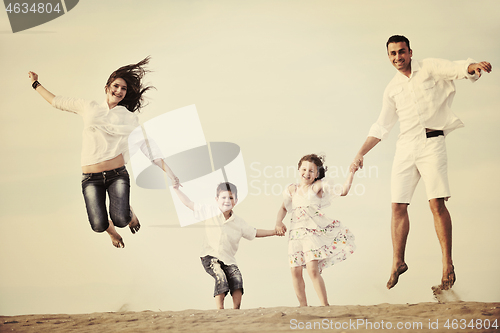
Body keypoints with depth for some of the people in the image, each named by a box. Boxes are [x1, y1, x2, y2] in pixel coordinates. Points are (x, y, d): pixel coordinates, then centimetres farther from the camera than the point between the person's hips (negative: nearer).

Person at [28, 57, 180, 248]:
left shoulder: (129, 118, 8)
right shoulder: (88, 107, 10)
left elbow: (147, 146, 7)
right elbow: (56, 102, 22)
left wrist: (168, 172, 1)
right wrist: (36, 84, 27)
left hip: (117, 175, -1)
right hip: (91, 178, 1)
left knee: (121, 220, -22)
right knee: (99, 225, -17)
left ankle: (129, 212, 18)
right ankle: (111, 231, 23)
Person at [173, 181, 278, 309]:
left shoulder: (239, 222, 6)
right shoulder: (210, 212, 1)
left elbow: (254, 233, 19)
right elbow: (189, 204, 5)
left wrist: (274, 232, 15)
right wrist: (177, 189, -1)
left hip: (228, 259, 3)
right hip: (210, 256, -2)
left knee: (237, 279, -18)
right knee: (220, 277, -25)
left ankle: (236, 309, -8)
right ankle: (220, 309, -18)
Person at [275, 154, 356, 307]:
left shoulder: (318, 186, 2)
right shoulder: (292, 190, 14)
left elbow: (343, 191, -1)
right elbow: (284, 208, 24)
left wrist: (351, 172, -6)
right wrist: (279, 221, 6)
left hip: (314, 231, -5)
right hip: (296, 232, 5)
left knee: (312, 269, -18)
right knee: (296, 271, 3)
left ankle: (325, 305, -10)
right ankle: (303, 306, 17)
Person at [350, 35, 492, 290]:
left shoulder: (429, 68, 5)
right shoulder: (392, 89, 17)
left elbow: (459, 69, -12)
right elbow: (381, 127, 21)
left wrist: (474, 66, -35)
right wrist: (360, 154, 15)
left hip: (431, 143, -4)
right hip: (405, 147, 4)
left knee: (437, 203, -12)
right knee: (398, 205, 0)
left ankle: (447, 264, -6)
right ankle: (398, 262, 13)